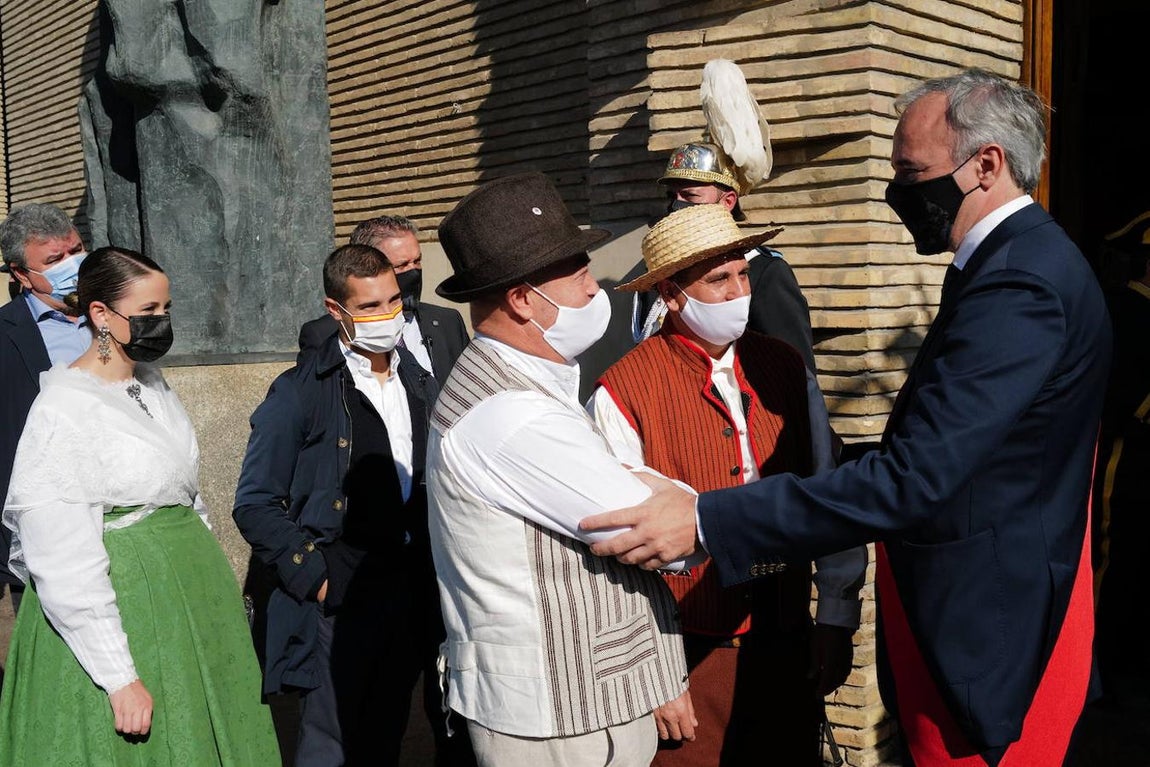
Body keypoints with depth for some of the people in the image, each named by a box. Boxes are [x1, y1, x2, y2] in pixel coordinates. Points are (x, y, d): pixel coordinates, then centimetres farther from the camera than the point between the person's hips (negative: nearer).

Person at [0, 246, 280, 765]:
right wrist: (119, 677, -20)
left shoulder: (151, 384, 6)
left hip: (191, 594, 8)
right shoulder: (63, 411, -18)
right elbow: (64, 567, -21)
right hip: (122, 613, -7)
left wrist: (213, 581, 17)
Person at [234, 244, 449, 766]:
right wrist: (314, 577, -13)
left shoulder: (419, 384, 8)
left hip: (410, 599, 5)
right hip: (338, 601, -5)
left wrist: (429, 575, 5)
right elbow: (255, 505, -8)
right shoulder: (300, 393, -9)